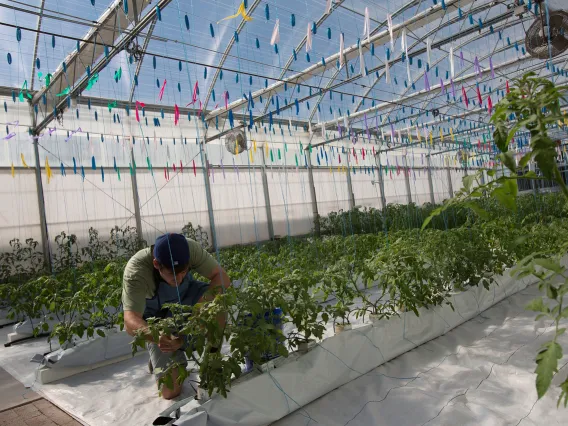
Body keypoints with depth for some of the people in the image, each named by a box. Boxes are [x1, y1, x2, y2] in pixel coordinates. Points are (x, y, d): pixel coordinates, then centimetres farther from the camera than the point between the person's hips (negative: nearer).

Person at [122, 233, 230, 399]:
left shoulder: (190, 248, -29)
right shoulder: (135, 272, -35)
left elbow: (222, 277, -26)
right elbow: (130, 322, -41)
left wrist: (204, 301, -44)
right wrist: (157, 336, -61)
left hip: (184, 298, 3)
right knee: (171, 392, -9)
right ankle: (157, 356, 22)